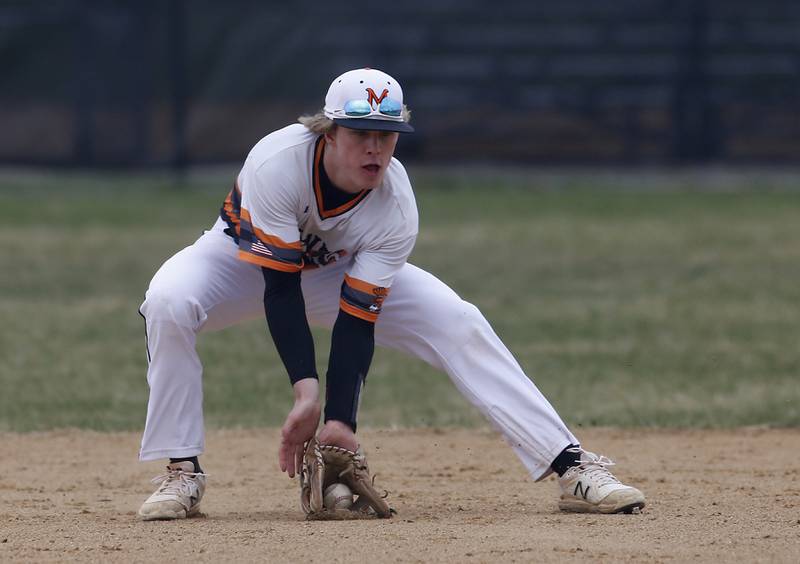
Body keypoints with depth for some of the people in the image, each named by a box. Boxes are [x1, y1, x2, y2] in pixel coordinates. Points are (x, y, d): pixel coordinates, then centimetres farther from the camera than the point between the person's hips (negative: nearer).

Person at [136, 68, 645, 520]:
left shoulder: (396, 208, -29)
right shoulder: (278, 164, -38)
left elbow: (356, 321, -27)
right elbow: (280, 289, -36)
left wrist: (340, 421, -36)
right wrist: (306, 389, -43)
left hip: (340, 272, 2)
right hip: (247, 259, -2)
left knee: (459, 325, -16)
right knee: (169, 303, -35)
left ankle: (573, 467, -14)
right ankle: (182, 474, -23)